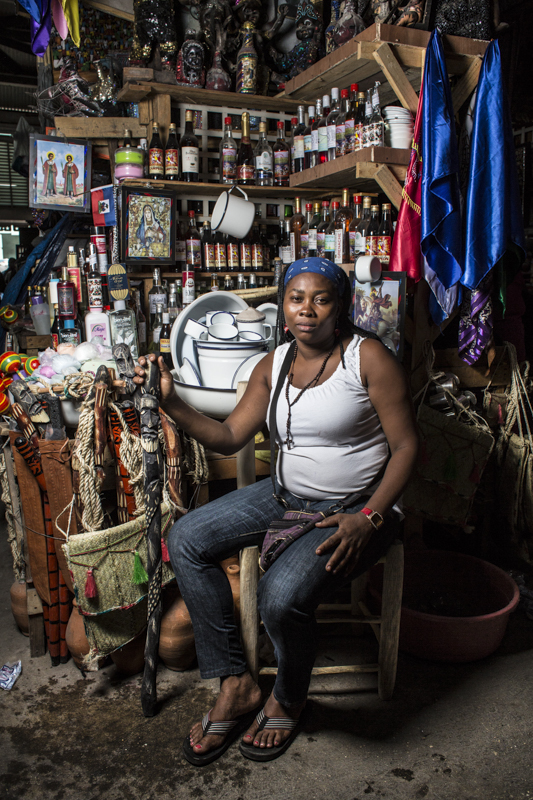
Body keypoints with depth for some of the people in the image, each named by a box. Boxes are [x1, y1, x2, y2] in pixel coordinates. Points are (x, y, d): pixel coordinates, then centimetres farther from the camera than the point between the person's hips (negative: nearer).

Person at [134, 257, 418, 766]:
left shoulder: (368, 356, -11)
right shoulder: (273, 366, 5)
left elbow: (406, 445, -11)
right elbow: (229, 437, 4)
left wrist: (369, 518, -22)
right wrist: (170, 401, -9)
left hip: (359, 506, -6)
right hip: (287, 495, 7)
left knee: (282, 596, -29)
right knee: (186, 540, -7)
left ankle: (287, 699, 8)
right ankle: (235, 684, 3)